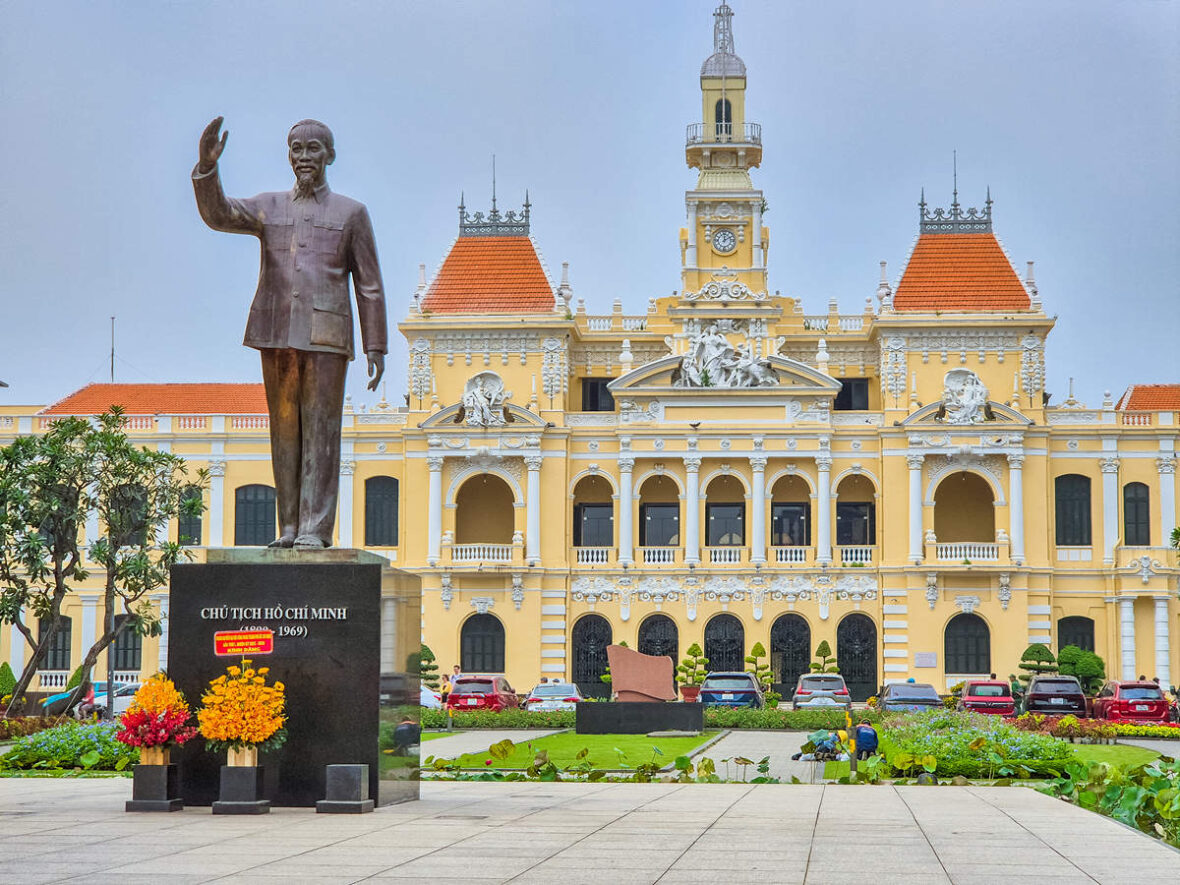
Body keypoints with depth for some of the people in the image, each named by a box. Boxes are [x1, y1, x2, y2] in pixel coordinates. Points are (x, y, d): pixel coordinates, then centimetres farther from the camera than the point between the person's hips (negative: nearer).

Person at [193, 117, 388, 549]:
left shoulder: (351, 213, 9)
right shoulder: (269, 208, 15)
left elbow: (370, 286, 7)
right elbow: (218, 214, -3)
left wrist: (376, 347, 1)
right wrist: (207, 166, -20)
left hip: (325, 335, -3)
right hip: (276, 332, 3)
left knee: (320, 429, -7)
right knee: (284, 431, 3)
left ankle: (315, 528, -7)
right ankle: (289, 528, 8)